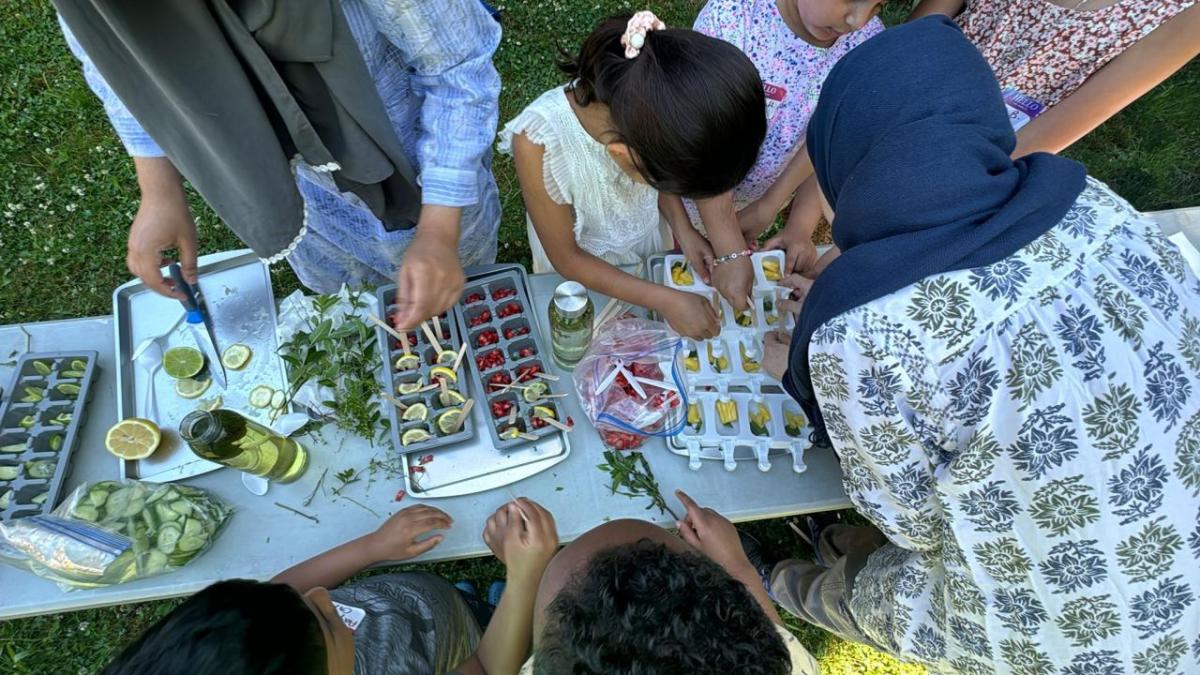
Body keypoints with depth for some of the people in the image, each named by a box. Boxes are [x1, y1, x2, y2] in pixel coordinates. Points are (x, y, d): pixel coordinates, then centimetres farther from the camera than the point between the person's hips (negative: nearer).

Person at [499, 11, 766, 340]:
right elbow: (566, 258, -27)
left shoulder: (651, 109, -30)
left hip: (649, 247, 3)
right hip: (582, 271, -3)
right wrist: (666, 300, -28)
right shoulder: (538, 142, -41)